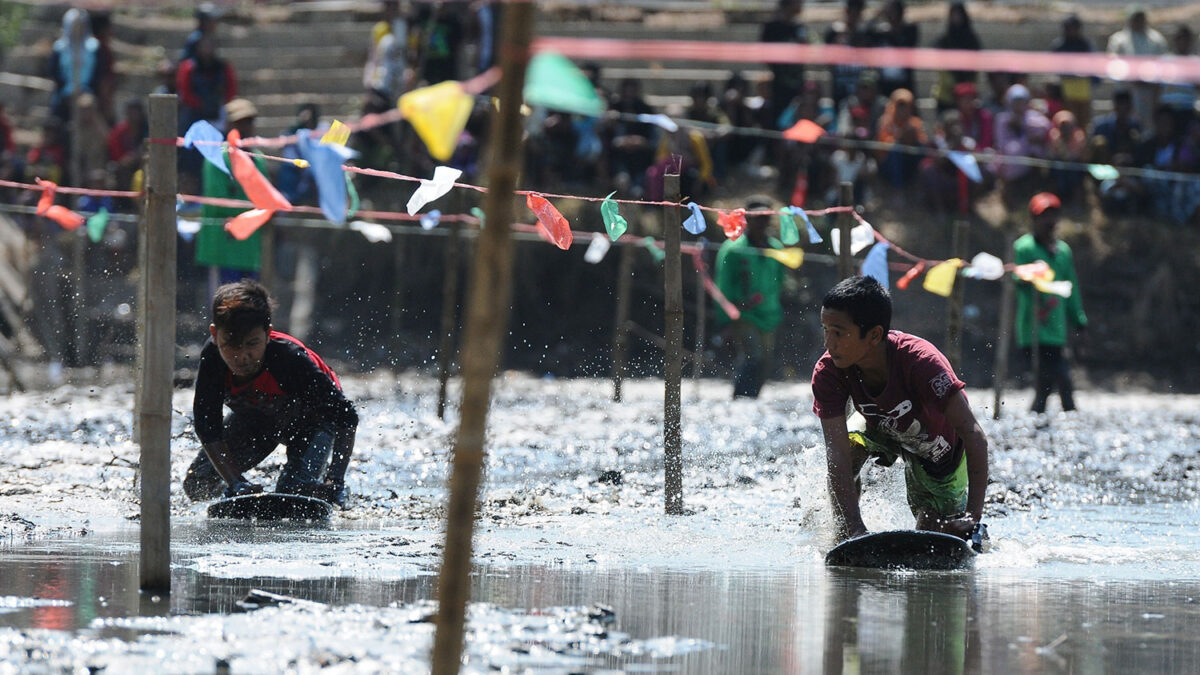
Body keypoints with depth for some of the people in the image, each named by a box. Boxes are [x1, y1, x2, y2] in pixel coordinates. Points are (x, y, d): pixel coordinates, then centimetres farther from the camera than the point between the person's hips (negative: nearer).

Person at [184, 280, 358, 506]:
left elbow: (345, 417, -35)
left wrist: (335, 479, -44)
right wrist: (236, 483, -37)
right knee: (197, 486, -7)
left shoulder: (291, 359, -41)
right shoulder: (212, 358, -32)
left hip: (309, 419, -4)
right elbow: (207, 428, -27)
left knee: (294, 491, -26)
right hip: (253, 418, 4)